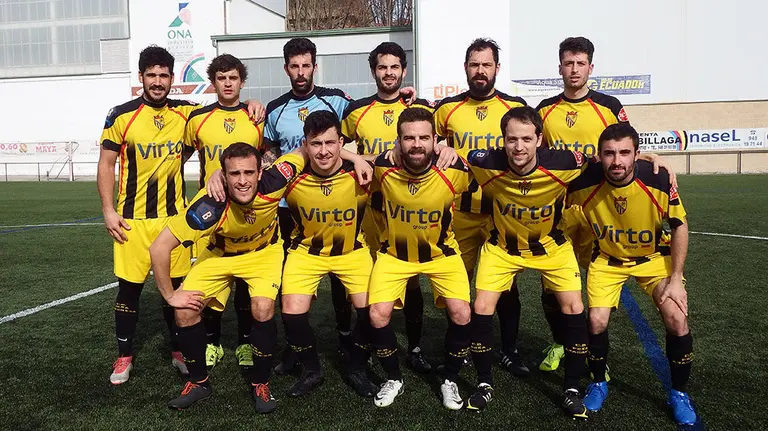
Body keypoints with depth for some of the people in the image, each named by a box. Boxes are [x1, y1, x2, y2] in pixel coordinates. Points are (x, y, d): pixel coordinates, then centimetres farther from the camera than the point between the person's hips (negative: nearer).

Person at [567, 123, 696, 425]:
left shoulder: (659, 180, -27)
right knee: (597, 321, -12)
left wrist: (676, 279, -12)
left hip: (654, 256, 0)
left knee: (677, 320, -12)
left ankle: (678, 392, 13)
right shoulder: (583, 184, -27)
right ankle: (599, 383, 17)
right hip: (607, 258, 0)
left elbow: (680, 227, -11)